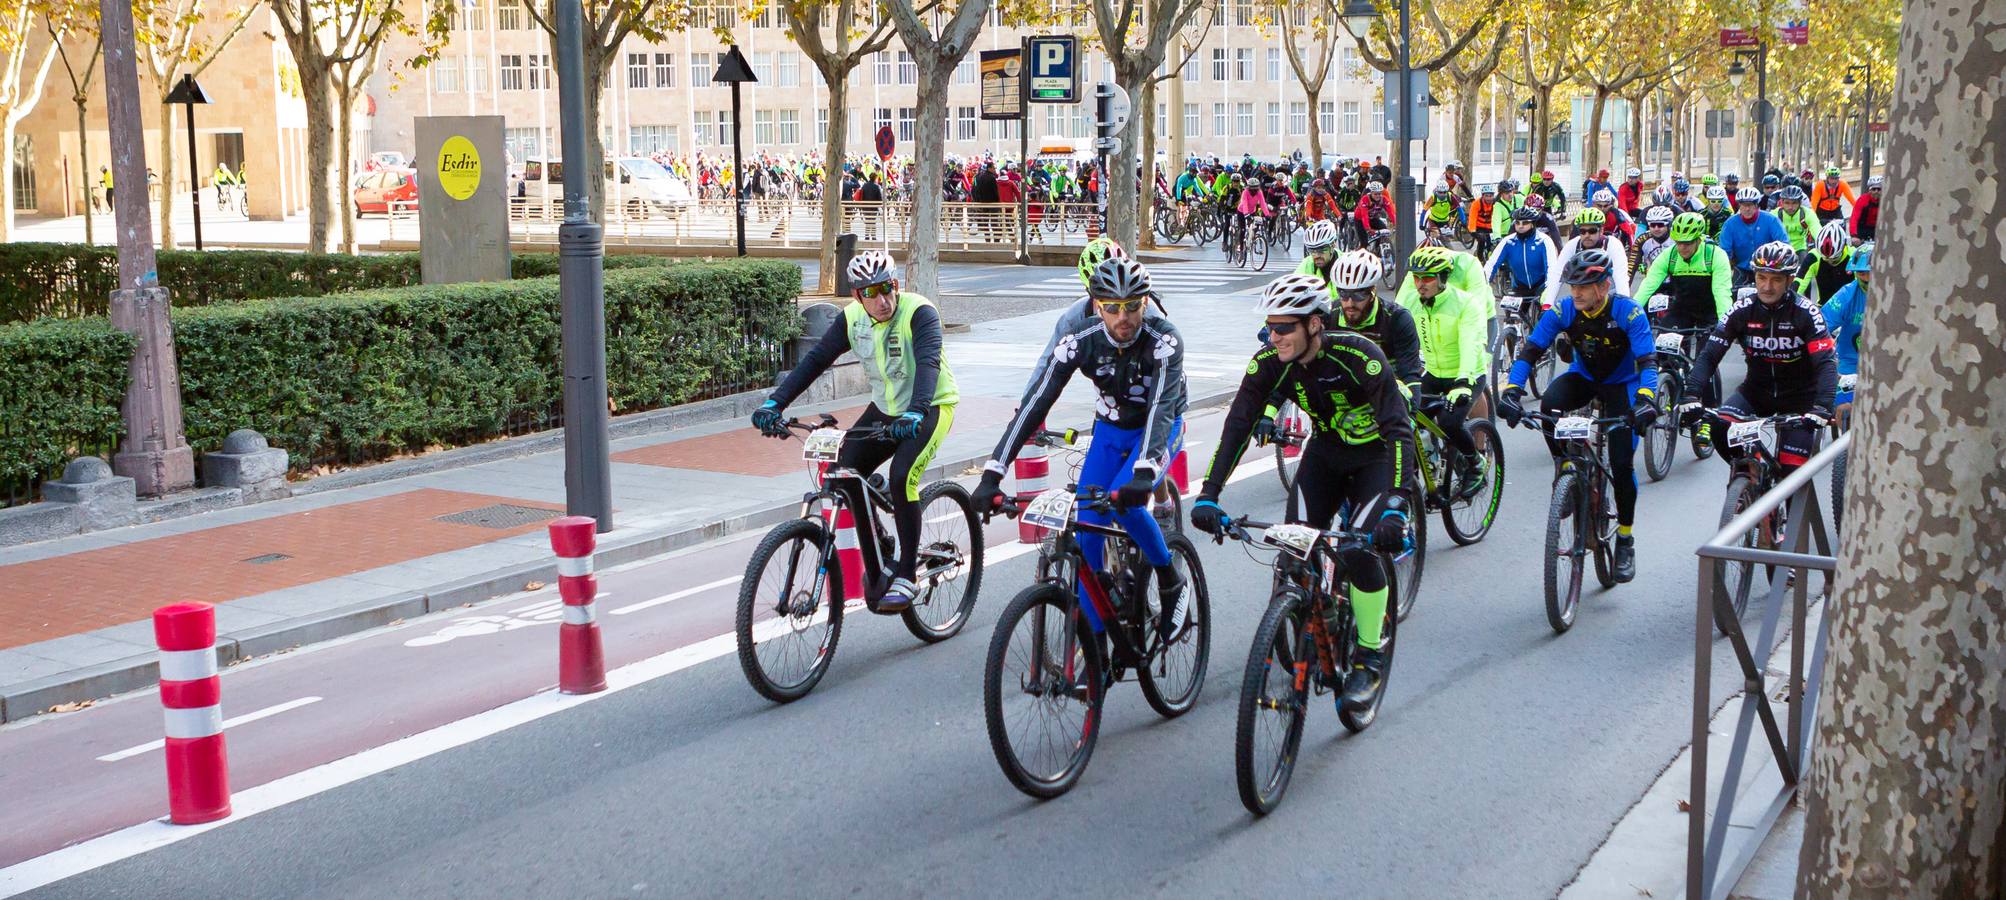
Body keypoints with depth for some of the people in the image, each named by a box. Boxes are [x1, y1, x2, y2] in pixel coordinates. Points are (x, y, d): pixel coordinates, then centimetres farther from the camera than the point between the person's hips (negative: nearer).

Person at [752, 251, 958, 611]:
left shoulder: (919, 312, -24)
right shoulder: (852, 319, -9)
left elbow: (928, 362, -38)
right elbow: (815, 359, -11)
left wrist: (915, 413, -55)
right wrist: (774, 403, -23)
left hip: (930, 406, -6)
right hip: (885, 408, 6)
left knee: (902, 477, -28)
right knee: (843, 477, -11)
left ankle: (906, 578, -15)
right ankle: (876, 570, 3)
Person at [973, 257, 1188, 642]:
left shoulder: (1163, 340, -30)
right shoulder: (1079, 339, -22)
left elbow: (1161, 407, -41)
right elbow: (1034, 403, -26)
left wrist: (1145, 472, -58)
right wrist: (992, 474, -35)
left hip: (1160, 430, -3)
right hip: (1110, 430, 3)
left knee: (1125, 502, -30)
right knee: (1088, 529, -7)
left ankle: (1170, 581, -4)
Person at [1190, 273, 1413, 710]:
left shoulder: (1358, 357, -33)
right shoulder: (1269, 363, -20)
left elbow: (1399, 431, -37)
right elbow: (1237, 427, -21)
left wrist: (1396, 507, -49)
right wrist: (1208, 494, -32)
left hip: (1376, 455, -5)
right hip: (1326, 450, 5)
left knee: (1359, 551, -20)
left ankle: (1370, 657, -1)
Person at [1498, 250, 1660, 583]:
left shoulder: (1628, 313, -27)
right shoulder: (1563, 312, -20)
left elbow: (1647, 362, -34)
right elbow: (1530, 350, -23)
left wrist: (1645, 400, -52)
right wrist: (1511, 391, -39)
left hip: (1621, 384, -2)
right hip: (1583, 377, 3)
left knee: (1622, 464, -10)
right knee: (1549, 403, -33)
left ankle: (1625, 540, 10)